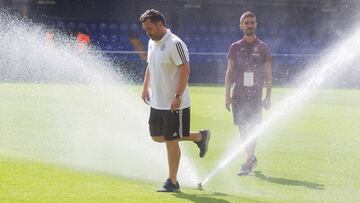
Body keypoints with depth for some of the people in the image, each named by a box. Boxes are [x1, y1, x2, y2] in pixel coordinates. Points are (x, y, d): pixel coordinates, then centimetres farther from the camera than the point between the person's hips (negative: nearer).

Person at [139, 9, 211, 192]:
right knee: (157, 136, 13)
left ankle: (172, 182, 8)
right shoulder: (152, 43, 10)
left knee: (171, 141, -3)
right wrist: (145, 88, 14)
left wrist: (178, 97, -26)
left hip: (174, 104, -9)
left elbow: (185, 70, -22)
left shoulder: (175, 44, -18)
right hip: (157, 102, 9)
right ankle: (199, 137, 27)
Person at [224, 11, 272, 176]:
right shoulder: (235, 47, 8)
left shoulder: (262, 48, 5)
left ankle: (247, 163, -9)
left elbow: (268, 74, 6)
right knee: (242, 128, 5)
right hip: (238, 95, 2)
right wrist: (227, 96, 3)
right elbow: (229, 73, 9)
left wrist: (268, 97, 1)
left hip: (255, 95, -2)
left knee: (252, 128, -10)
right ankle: (251, 158, 23)